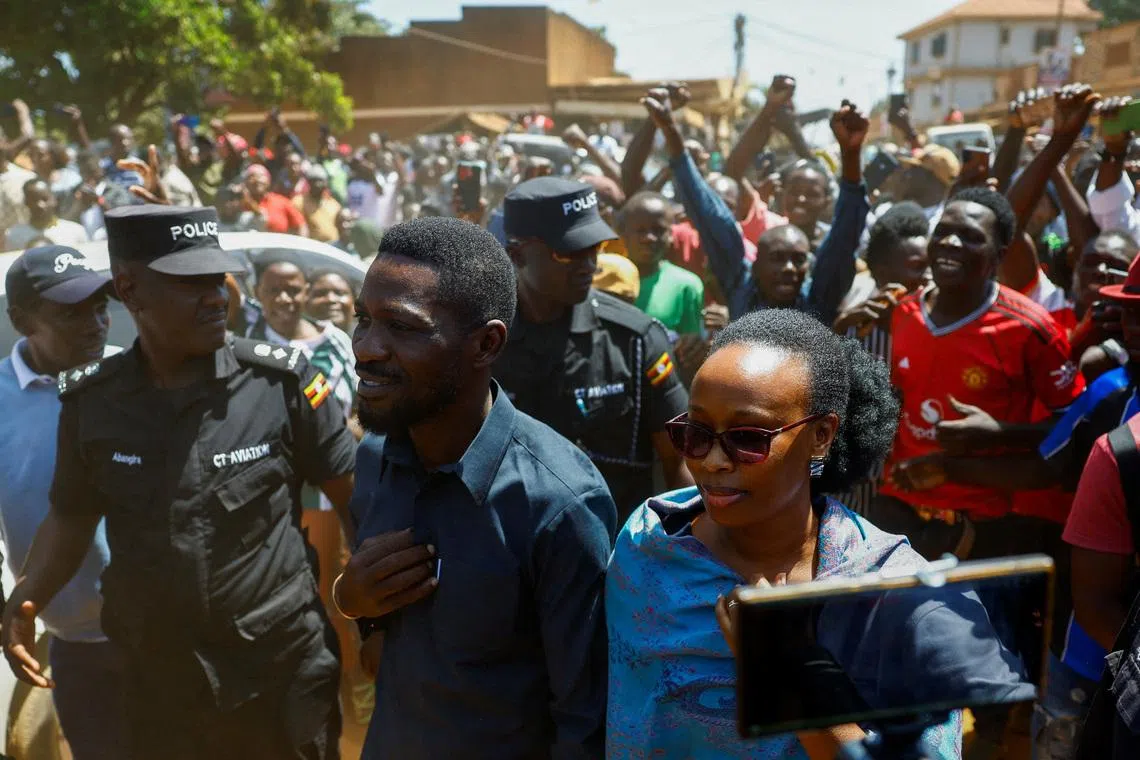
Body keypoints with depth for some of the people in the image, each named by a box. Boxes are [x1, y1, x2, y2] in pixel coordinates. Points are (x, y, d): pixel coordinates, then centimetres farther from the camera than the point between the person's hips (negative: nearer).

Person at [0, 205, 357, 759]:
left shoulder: (282, 381, -13)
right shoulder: (90, 401, -4)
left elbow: (353, 496, -5)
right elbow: (72, 518, 8)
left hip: (285, 676, -2)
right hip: (157, 686, 3)